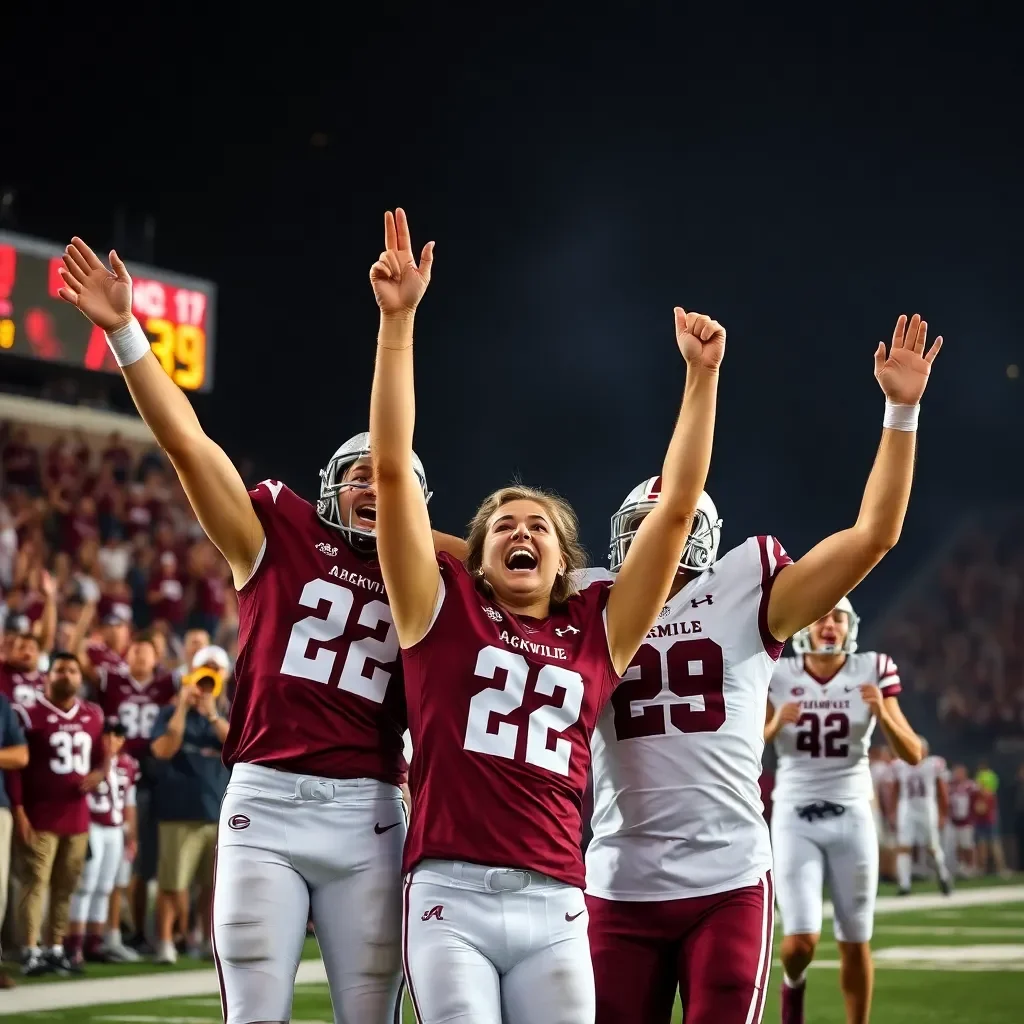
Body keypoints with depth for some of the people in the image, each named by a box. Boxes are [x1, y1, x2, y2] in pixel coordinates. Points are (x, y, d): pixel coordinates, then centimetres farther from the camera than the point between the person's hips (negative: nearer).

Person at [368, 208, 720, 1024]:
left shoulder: (598, 635, 13)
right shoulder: (443, 611, 8)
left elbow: (678, 506, 13)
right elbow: (394, 466, 2)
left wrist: (702, 376, 11)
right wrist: (399, 320, -3)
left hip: (554, 907, 2)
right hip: (451, 897, -2)